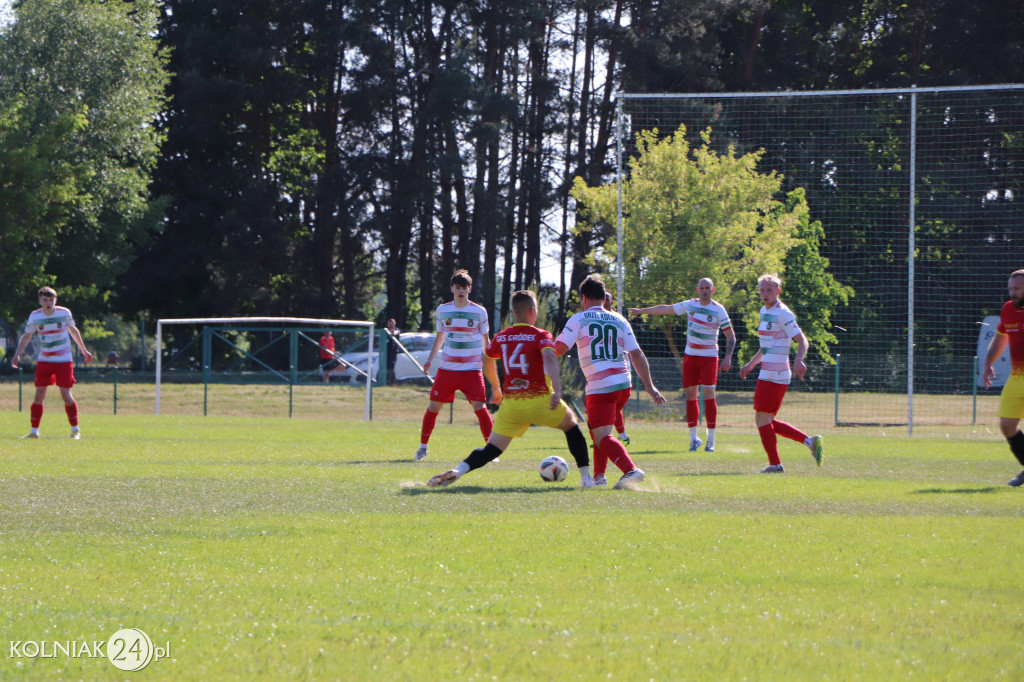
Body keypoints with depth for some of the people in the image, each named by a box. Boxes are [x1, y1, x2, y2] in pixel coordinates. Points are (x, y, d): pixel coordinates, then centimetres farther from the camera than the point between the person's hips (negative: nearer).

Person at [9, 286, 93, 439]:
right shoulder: (35, 316, -4)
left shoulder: (64, 313, -6)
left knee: (66, 395, -4)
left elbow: (73, 330, 11)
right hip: (44, 361, 2)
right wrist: (17, 355, -3)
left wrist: (84, 351, 19)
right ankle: (34, 431, 4)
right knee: (39, 396, -3)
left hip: (64, 361, -2)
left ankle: (75, 430, 9)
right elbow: (26, 336, 8)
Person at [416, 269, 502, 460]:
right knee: (433, 405, 1)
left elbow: (485, 342, 8)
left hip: (472, 370, -2)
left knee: (479, 406, -14)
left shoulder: (479, 312, 1)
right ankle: (423, 447, 18)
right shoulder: (443, 310, 6)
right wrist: (430, 359, 6)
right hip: (447, 369, 2)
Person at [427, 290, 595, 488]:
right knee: (571, 426, 25)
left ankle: (457, 471, -25)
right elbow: (549, 357, -24)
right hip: (540, 401, -3)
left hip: (511, 404, 3)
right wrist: (557, 390, -32)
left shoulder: (501, 337, 9)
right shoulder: (540, 335, -5)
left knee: (492, 449, 2)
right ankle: (586, 477, 22)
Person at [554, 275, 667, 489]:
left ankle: (630, 470, -30)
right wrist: (649, 386, 9)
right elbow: (637, 354, 8)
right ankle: (599, 475, 26)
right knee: (596, 426, 26)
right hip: (624, 384, 6)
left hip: (600, 387, -6)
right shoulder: (619, 320, 12)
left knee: (602, 438, -9)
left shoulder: (578, 319, 0)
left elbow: (558, 349, -7)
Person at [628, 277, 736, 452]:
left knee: (709, 395, -10)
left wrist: (728, 357, -13)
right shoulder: (689, 305, 5)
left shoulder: (719, 310, -5)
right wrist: (641, 311, 20)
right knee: (691, 395, 0)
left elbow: (730, 335, -2)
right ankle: (693, 437, 7)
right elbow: (665, 309, 16)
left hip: (709, 357, -4)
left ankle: (711, 440, -6)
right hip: (690, 356, 4)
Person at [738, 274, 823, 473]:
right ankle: (809, 441, 7)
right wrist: (750, 365, 32)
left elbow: (801, 340, -18)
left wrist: (798, 360, -35)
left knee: (762, 418, -6)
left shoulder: (783, 314, -12)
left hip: (774, 375, -10)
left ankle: (775, 464, 0)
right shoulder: (764, 311, 17)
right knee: (767, 421, 10)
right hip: (767, 373, 10)